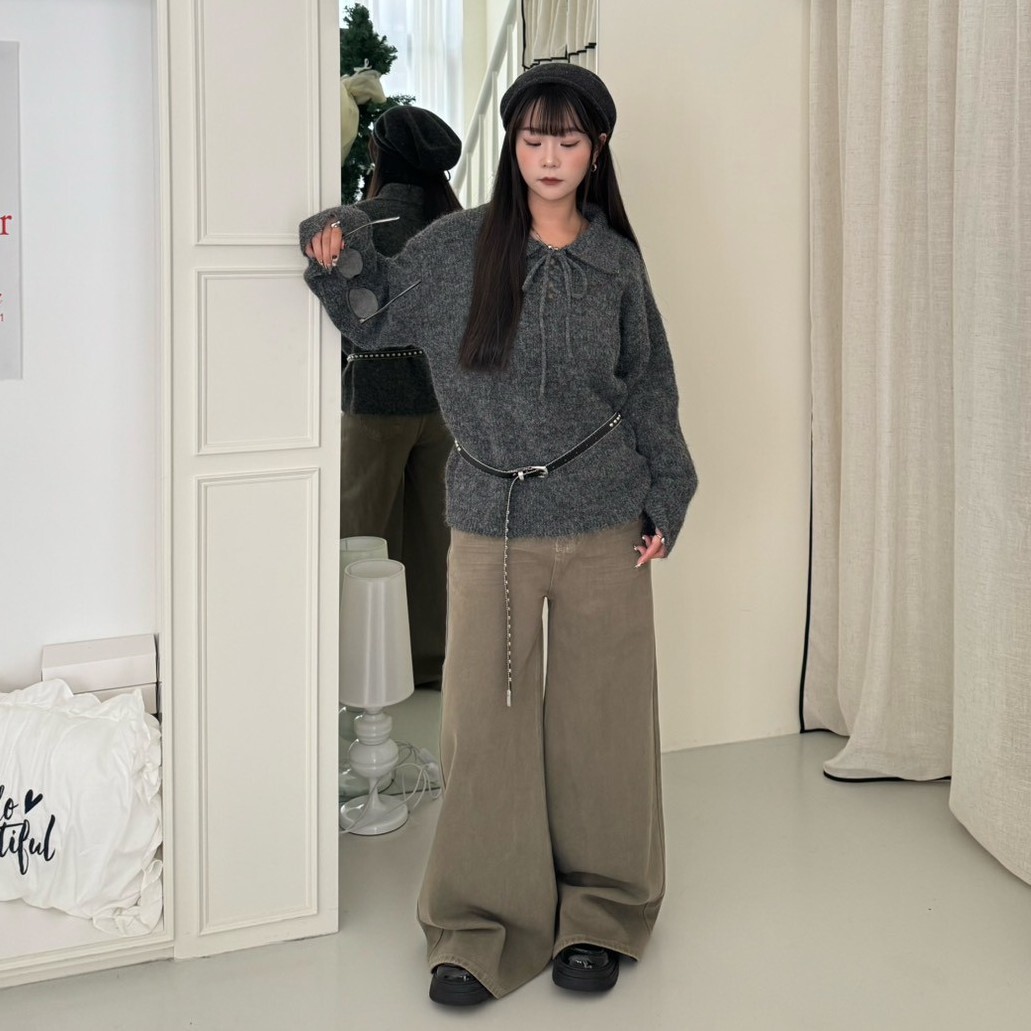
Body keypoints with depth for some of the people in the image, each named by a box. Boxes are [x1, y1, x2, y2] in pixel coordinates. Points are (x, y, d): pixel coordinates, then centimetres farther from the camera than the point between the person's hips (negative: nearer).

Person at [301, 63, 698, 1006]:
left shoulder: (616, 260, 3)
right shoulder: (458, 246, 0)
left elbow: (650, 388, 10)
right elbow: (376, 319, 10)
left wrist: (667, 500, 5)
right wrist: (335, 265, -9)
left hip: (604, 527, 1)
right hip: (492, 526, 0)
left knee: (600, 719, 7)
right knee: (485, 723, 3)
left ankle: (598, 916, 24)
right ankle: (482, 925, 18)